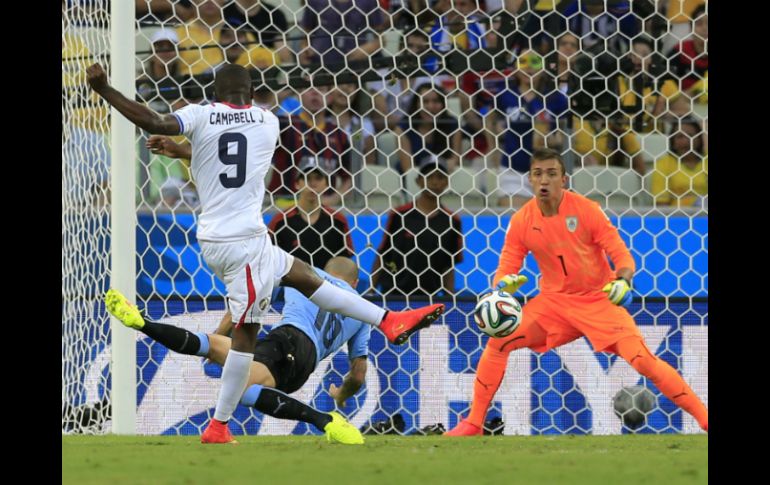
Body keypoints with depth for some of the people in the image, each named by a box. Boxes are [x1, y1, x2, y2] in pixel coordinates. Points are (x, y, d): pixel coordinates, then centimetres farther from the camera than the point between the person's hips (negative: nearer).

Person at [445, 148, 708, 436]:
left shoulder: (586, 210, -14)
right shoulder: (521, 221, -6)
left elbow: (621, 255, -11)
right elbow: (506, 269, -1)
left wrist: (623, 281, -32)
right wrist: (504, 283, -26)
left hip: (599, 300, -4)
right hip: (554, 301, 4)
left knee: (642, 359, -19)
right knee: (498, 342, -11)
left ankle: (704, 419, -12)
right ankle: (473, 423, 2)